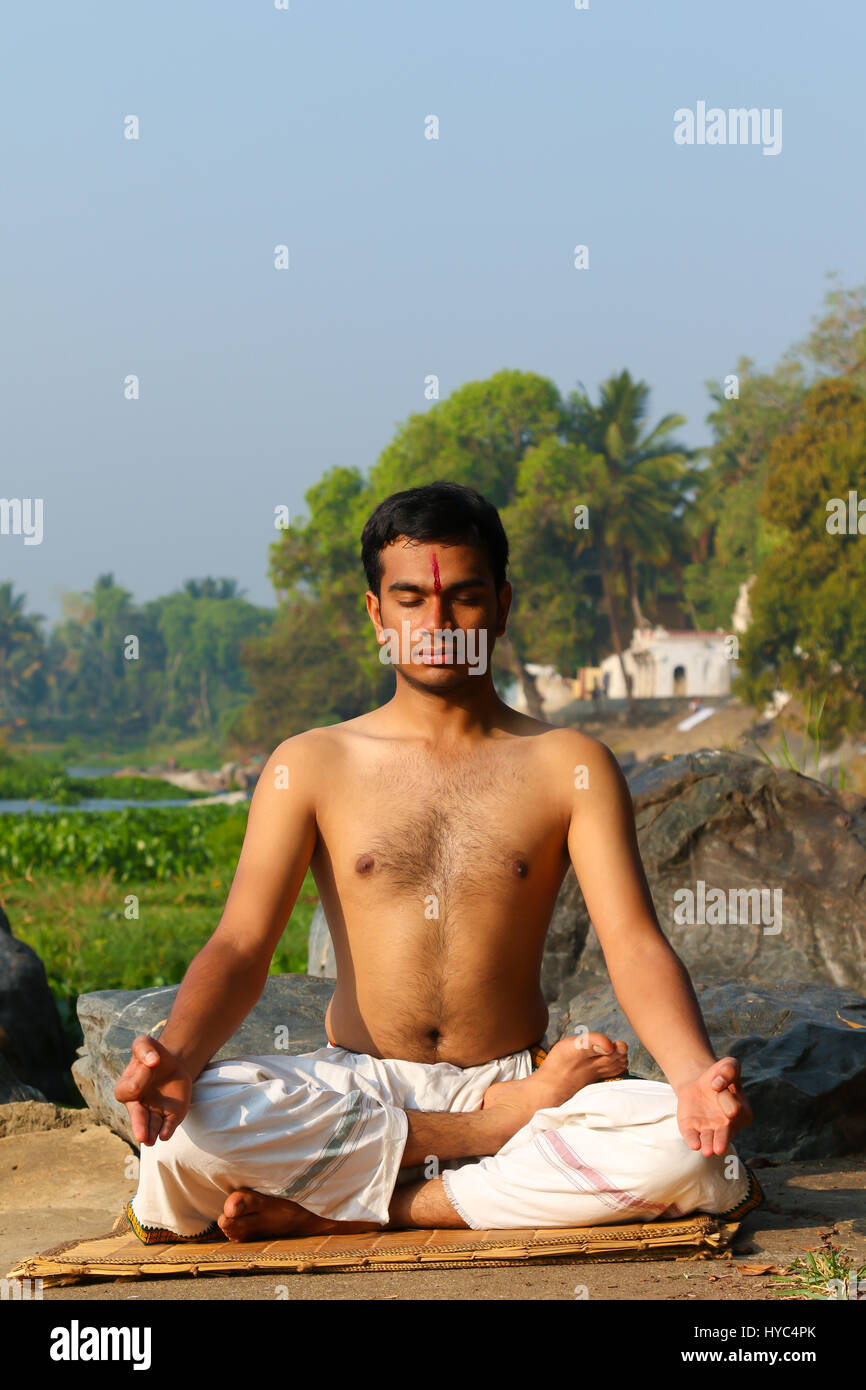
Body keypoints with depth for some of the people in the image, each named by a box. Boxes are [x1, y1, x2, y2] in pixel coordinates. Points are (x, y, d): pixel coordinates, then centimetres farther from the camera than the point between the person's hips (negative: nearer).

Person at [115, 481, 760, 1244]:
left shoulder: (569, 766, 6)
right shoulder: (311, 766, 7)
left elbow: (635, 943, -5)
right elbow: (241, 946, -2)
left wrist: (695, 1077, -26)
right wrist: (177, 1056, -26)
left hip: (516, 1079, 0)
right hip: (354, 1088, 0)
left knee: (684, 1148, -32)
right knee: (188, 1129, -32)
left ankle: (341, 1208, -23)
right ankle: (503, 1125, -19)